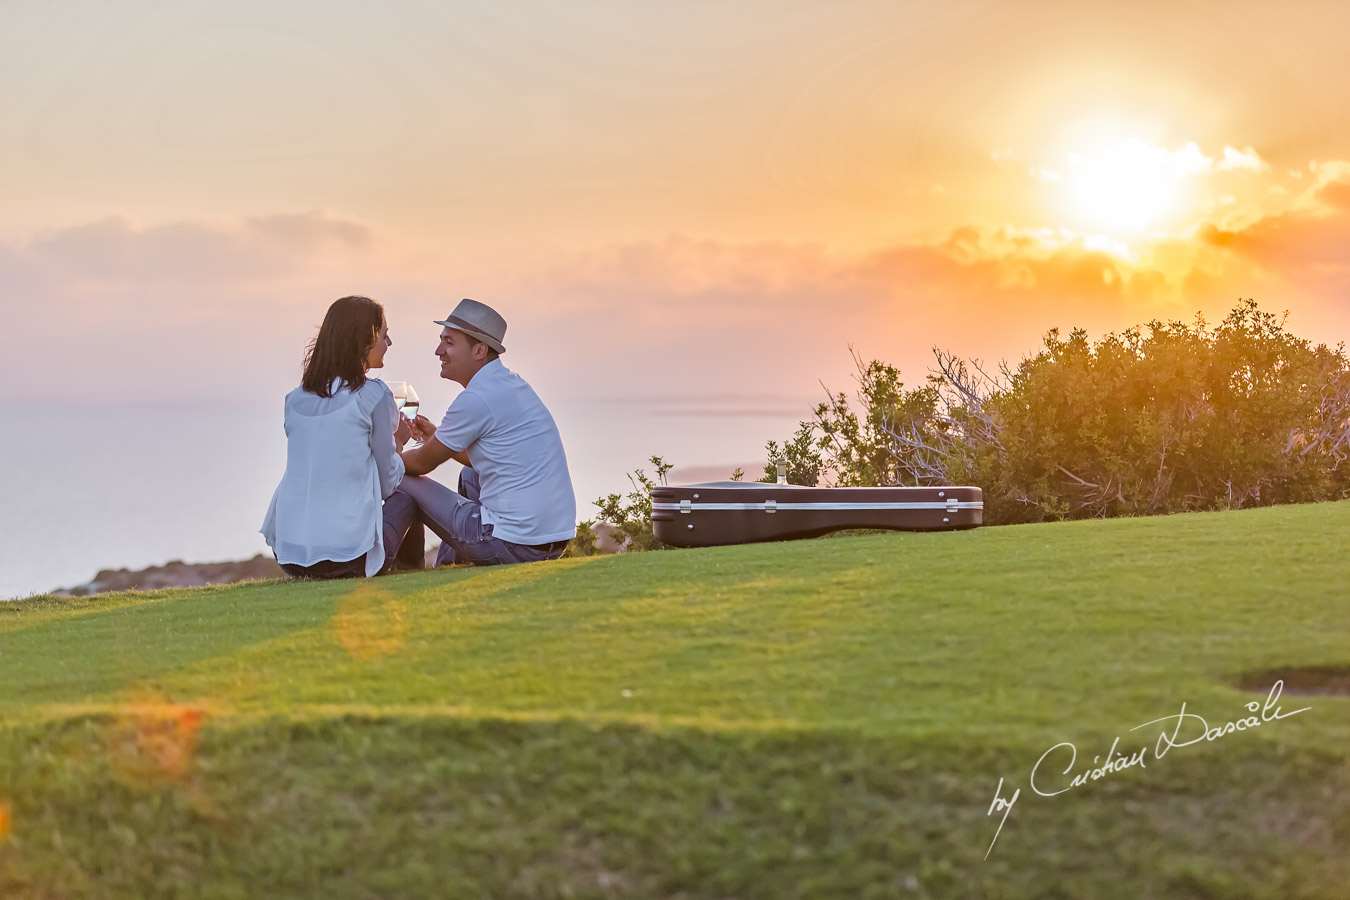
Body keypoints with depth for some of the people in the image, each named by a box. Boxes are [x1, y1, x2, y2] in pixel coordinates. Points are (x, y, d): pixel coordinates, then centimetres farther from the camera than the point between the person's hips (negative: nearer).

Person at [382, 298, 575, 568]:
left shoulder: (476, 399, -14)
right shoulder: (513, 384, 13)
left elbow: (423, 464, -1)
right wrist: (438, 437, 28)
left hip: (512, 545, -9)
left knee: (404, 483, 6)